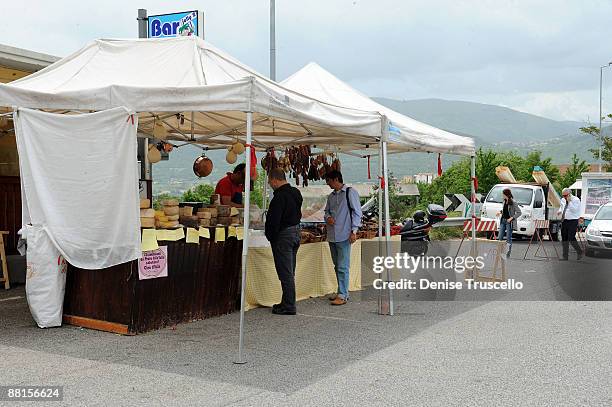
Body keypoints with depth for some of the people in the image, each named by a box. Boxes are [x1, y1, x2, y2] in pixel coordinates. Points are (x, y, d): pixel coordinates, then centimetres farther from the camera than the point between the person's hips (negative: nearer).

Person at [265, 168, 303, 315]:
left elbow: (274, 220, -20)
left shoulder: (280, 196, -19)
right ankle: (288, 303, 21)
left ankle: (289, 306, 0)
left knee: (285, 273, -4)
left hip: (283, 235, -9)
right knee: (290, 272, 15)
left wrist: (270, 237, -9)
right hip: (296, 232, 9)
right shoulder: (296, 192, 11)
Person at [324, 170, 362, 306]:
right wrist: (328, 217, 1)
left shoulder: (350, 192, -5)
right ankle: (342, 292, 21)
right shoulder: (331, 196, 16)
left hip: (344, 236, -7)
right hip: (332, 236, 8)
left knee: (343, 267, -8)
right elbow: (327, 211, 25)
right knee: (337, 266, 12)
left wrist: (354, 231, -13)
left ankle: (342, 295, -6)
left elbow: (357, 212, -7)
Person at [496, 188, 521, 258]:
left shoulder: (513, 203, -13)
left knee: (508, 238, -1)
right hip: (503, 221, 7)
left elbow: (519, 212, -13)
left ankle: (508, 254, 6)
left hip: (509, 222, -7)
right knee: (500, 237, 5)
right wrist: (500, 212, 6)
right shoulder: (504, 201, 8)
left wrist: (512, 218, -18)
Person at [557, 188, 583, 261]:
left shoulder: (576, 200, -9)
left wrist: (569, 201, -21)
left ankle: (579, 252, 10)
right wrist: (560, 211, 7)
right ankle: (565, 256, 12)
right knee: (564, 239, 6)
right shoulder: (563, 200, 11)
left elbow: (574, 210, -20)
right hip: (564, 221, 7)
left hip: (572, 221, -7)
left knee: (571, 238, -12)